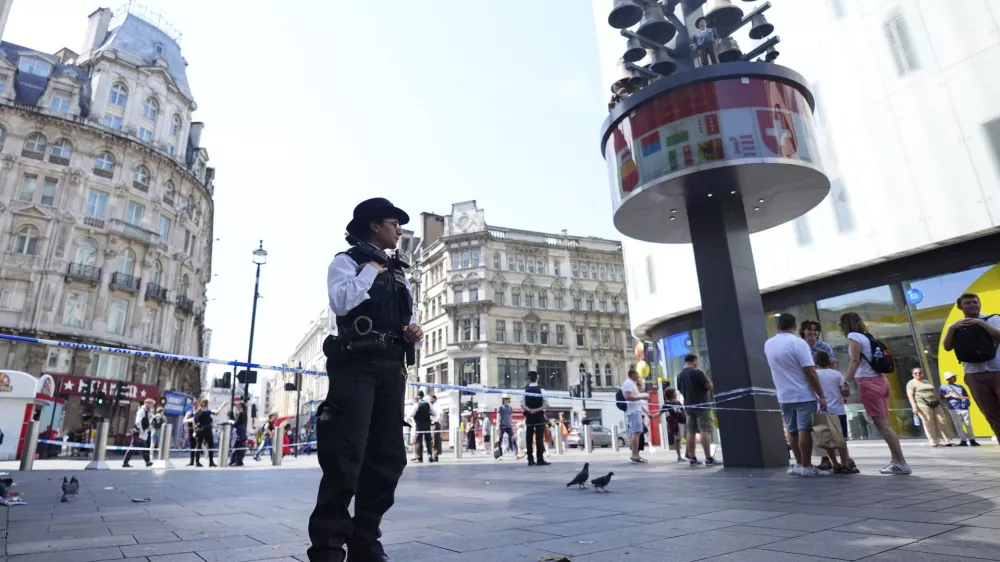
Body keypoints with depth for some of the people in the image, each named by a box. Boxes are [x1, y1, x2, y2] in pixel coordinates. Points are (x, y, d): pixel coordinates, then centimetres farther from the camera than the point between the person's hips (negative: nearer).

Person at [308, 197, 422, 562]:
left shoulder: (399, 272, 24)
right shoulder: (347, 261, 6)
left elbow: (410, 323, 25)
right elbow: (341, 302, -15)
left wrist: (415, 334, 2)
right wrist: (371, 270, -5)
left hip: (392, 368, 7)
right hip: (356, 365, -6)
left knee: (387, 457, 5)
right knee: (346, 455, -10)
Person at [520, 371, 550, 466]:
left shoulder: (525, 390, 1)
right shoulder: (541, 390, -3)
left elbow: (522, 405, -6)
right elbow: (546, 405, -8)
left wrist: (529, 410, -12)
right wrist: (538, 409, -11)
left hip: (529, 417, 2)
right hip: (539, 416, -2)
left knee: (529, 438, 5)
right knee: (539, 438, -3)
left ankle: (530, 460, 7)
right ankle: (540, 459, -6)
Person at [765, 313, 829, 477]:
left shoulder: (768, 345, 4)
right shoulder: (798, 343, -14)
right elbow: (810, 372, -17)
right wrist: (821, 396, -13)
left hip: (784, 396, 5)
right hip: (804, 395, -5)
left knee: (792, 431, 13)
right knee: (805, 430, -3)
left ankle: (799, 464, 22)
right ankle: (806, 467, -1)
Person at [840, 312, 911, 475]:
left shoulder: (853, 336, -6)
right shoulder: (865, 336, 18)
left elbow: (855, 361, -15)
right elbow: (867, 361, 15)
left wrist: (847, 383, -16)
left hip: (868, 383, -9)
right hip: (879, 380, 9)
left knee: (881, 424, -8)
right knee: (885, 424, 9)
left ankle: (901, 462, -8)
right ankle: (896, 460, 11)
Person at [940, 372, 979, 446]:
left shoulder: (960, 386, 20)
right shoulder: (944, 387, 8)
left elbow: (967, 396, 19)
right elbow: (941, 397, 0)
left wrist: (965, 398, -3)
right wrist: (950, 395, -12)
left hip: (964, 407, 3)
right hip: (953, 409, -3)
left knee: (968, 424, 1)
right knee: (958, 425, -3)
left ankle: (972, 440, 8)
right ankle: (963, 440, 1)